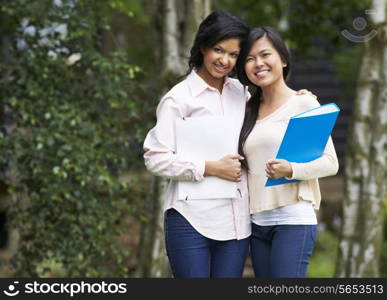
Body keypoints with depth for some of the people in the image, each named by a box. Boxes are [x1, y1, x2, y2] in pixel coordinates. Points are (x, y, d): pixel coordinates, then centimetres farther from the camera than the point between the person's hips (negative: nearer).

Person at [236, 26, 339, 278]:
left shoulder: (304, 103, -1)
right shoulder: (250, 111, 16)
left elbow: (330, 162, -6)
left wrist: (290, 170, -22)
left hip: (293, 219, -6)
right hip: (258, 221, 6)